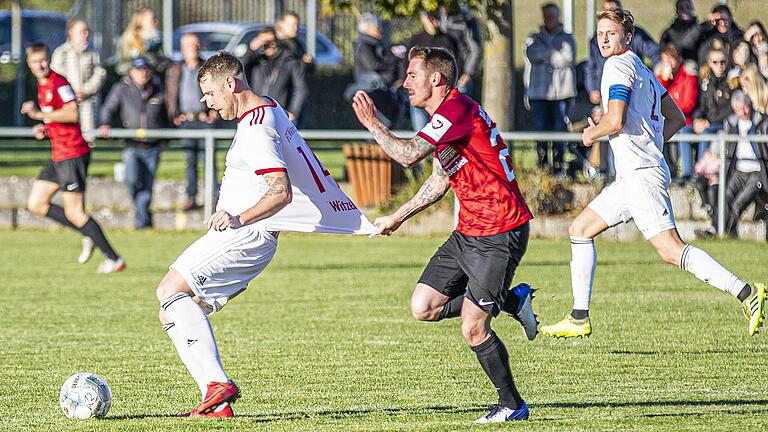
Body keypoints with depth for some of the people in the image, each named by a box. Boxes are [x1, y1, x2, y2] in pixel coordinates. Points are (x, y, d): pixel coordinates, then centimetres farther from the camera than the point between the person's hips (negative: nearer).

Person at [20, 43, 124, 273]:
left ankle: (114, 259, 0)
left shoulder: (58, 83, -15)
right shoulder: (42, 86, 16)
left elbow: (72, 114, -28)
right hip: (58, 157, 10)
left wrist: (39, 114, -25)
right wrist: (45, 129, 8)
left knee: (74, 213, -7)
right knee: (36, 204, 10)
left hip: (73, 154, -10)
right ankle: (88, 236, 15)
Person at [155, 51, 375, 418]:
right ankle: (217, 404, -2)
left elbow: (281, 191, -26)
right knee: (184, 311, 7)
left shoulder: (256, 128, -17)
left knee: (170, 291, -17)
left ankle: (216, 383, -26)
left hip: (244, 236, -10)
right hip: (242, 236, 11)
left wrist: (239, 218, -35)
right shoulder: (271, 110, 15)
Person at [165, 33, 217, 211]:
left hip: (204, 119, -1)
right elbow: (170, 95, 8)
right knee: (189, 160, 3)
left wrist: (214, 111, -6)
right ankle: (191, 197, 6)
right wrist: (173, 115, -4)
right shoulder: (174, 70, 10)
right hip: (185, 120, 1)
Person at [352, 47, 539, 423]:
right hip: (468, 233, 10)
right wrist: (397, 218, 27)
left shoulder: (457, 109, -18)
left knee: (472, 330, -11)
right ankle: (513, 300, 19)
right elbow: (440, 180, 26)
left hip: (500, 235, -10)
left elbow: (408, 155, -26)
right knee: (423, 307, 5)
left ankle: (512, 405, 7)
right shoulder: (444, 115, 14)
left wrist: (373, 125, -11)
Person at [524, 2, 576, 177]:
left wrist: (544, 56, -5)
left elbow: (566, 59, -7)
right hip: (539, 92, 1)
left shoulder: (567, 39, 10)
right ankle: (543, 165, 3)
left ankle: (558, 166, 1)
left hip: (561, 92, -1)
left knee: (560, 131, -4)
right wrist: (553, 52, -5)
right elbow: (532, 54, -2)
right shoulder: (534, 39, 16)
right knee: (541, 130, -3)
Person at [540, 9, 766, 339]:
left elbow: (615, 121, -19)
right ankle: (579, 319, 15)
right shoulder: (642, 70, 21)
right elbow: (676, 119, 26)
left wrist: (591, 135, 0)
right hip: (630, 176, 10)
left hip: (641, 173, -10)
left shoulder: (618, 65, -8)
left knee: (671, 251, -18)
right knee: (580, 230, 15)